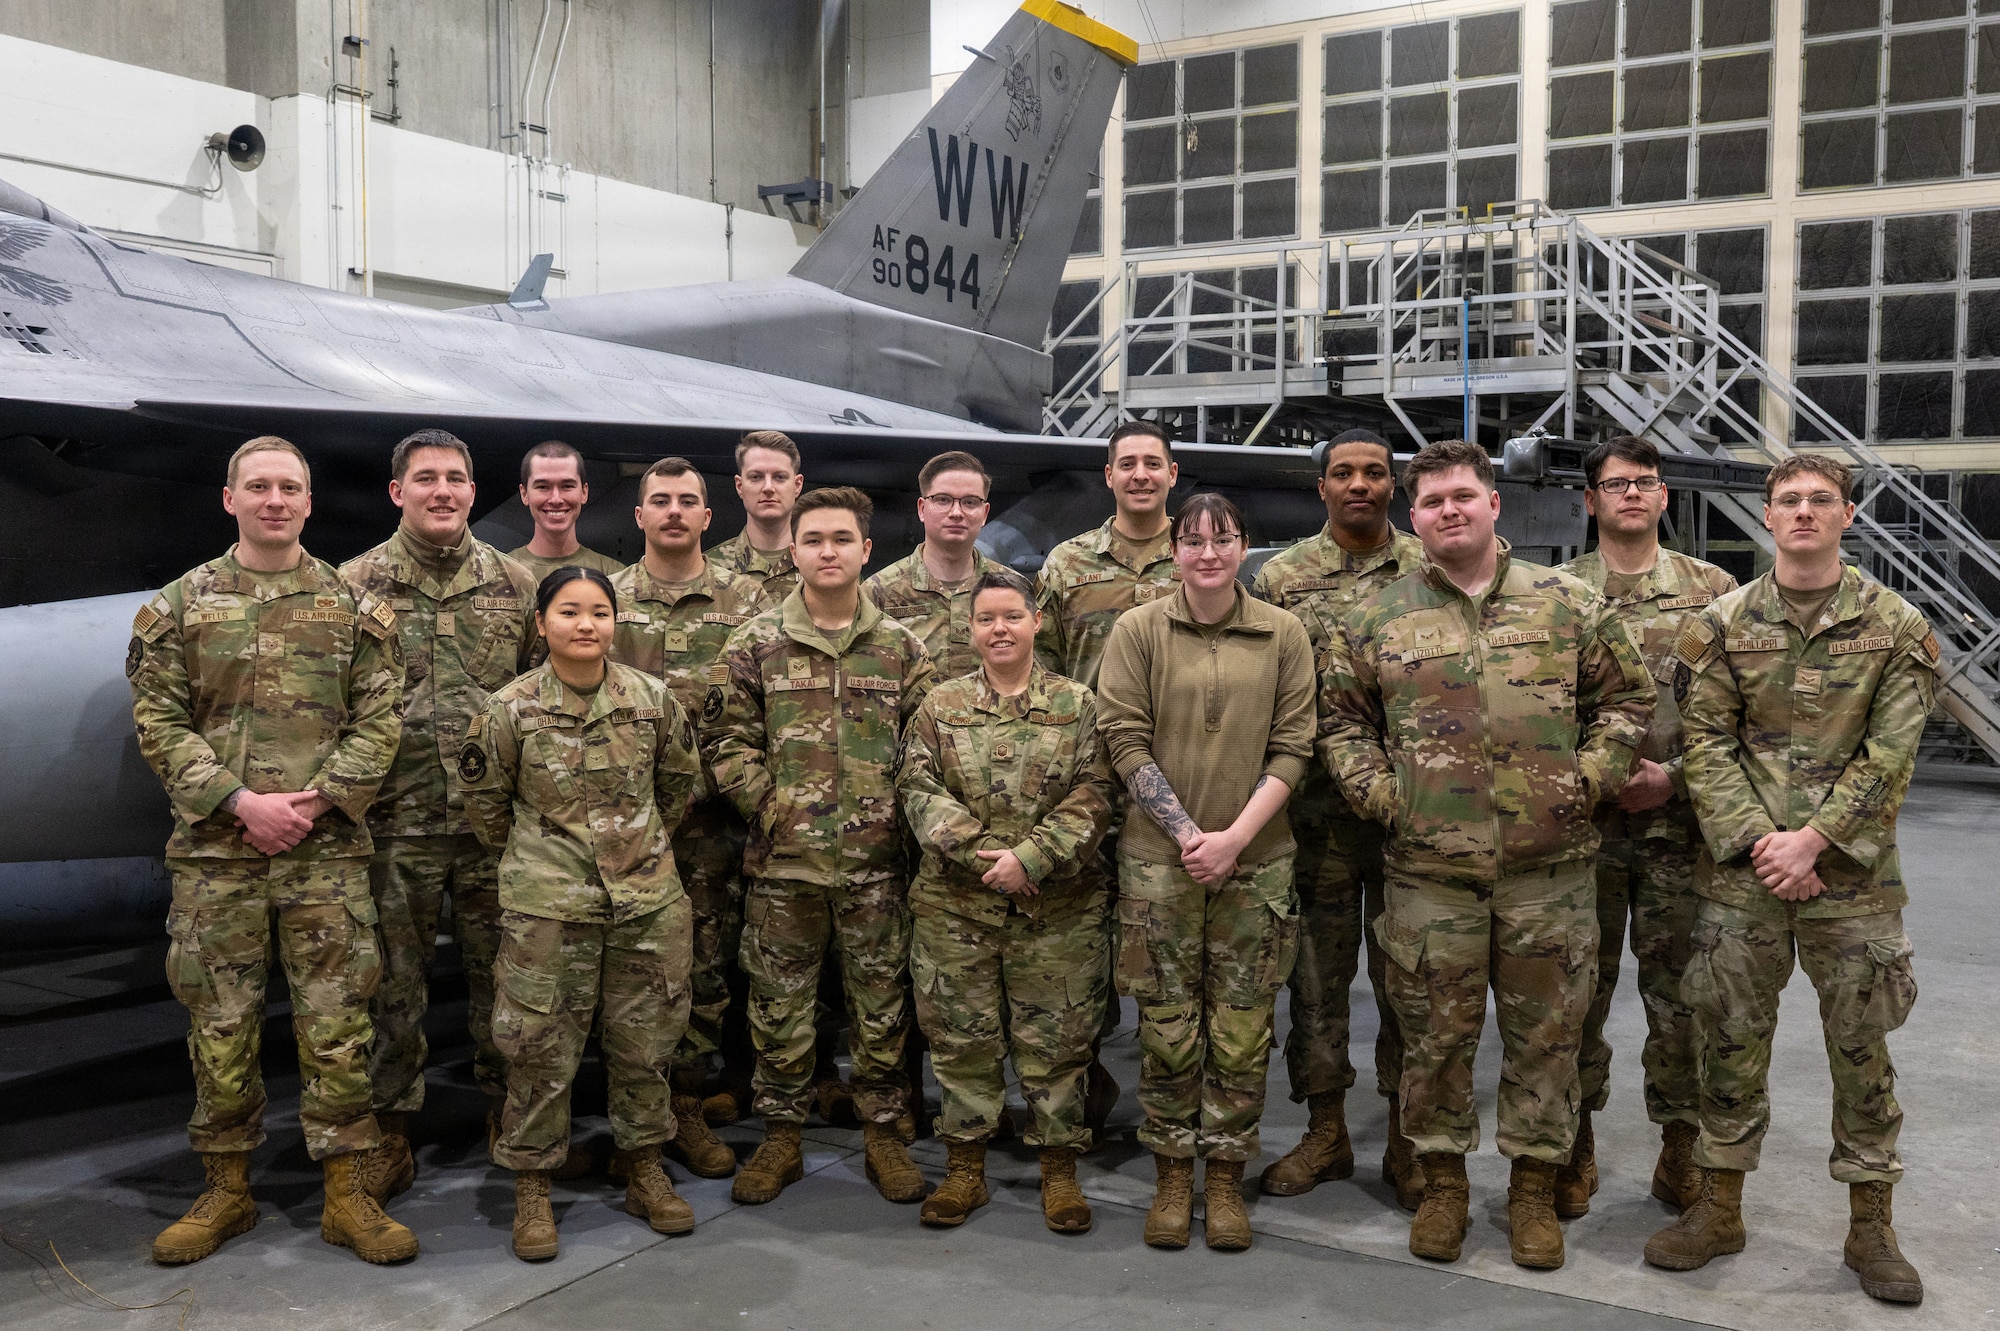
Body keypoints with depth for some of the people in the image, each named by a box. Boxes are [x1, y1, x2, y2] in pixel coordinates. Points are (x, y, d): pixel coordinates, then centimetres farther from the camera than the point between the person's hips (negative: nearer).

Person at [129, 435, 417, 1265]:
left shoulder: (353, 606, 6)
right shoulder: (180, 605, 6)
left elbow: (378, 723, 2)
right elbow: (159, 722, 1)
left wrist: (313, 802, -10)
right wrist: (238, 802, -11)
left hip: (327, 850, 0)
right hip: (214, 851, 1)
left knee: (336, 1022, 2)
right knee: (220, 1024, 8)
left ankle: (345, 1194, 12)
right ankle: (226, 1190, 23)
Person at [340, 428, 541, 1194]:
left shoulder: (515, 585, 6)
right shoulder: (356, 584, 1)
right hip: (396, 821, -1)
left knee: (499, 972, 11)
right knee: (395, 981, 7)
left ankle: (506, 1113, 26)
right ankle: (390, 1132, 20)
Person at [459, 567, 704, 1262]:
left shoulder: (653, 698, -2)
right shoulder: (510, 709, -8)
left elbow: (681, 779, 13)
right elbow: (484, 801, 5)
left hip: (647, 898, 3)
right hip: (547, 906, -2)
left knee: (645, 1040, 12)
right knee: (542, 1046, 4)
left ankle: (643, 1166, 30)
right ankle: (532, 1185, 20)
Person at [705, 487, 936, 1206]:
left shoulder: (900, 647, 5)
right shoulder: (755, 644, 1)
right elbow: (725, 739, 0)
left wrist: (898, 811, -2)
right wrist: (769, 804, -8)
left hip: (876, 859, 1)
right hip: (782, 858, 0)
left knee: (882, 1001, 9)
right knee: (778, 1003, 8)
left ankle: (883, 1135, 24)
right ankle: (781, 1140, 23)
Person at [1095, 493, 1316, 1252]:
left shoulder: (1283, 635, 4)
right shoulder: (1137, 632, 1)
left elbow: (1293, 747, 1)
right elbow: (1124, 739, -3)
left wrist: (1235, 836, -10)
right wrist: (1187, 834, -11)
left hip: (1256, 860, 1)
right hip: (1158, 859, -1)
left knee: (1242, 1030, 5)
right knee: (1167, 1026, 5)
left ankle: (1225, 1176, 20)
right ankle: (1172, 1176, 20)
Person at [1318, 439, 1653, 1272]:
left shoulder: (1569, 605, 5)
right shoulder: (1377, 622, 5)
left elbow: (1626, 698, 10)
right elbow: (1340, 718, 11)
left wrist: (1587, 779, -2)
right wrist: (1379, 791, -2)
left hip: (1549, 868, 1)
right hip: (1428, 869, 0)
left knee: (1546, 1032, 9)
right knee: (1435, 1034, 8)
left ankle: (1535, 1186, 26)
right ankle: (1442, 1181, 26)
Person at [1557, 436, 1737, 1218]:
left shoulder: (1713, 590, 5)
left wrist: (1674, 777, -9)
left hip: (1680, 822, 0)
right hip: (1582, 820, 0)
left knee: (1679, 987, 5)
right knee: (1580, 986, 6)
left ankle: (1681, 1149, 19)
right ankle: (1577, 1145, 20)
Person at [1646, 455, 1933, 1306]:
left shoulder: (1897, 627, 1)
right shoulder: (1721, 625, 3)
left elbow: (1889, 753, -5)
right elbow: (1706, 745, -1)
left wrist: (1812, 840, -14)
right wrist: (1757, 840, -13)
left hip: (1853, 875, -1)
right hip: (1742, 873, 1)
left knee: (1862, 1048, 8)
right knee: (1731, 1038, 8)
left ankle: (1870, 1226, 23)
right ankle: (1720, 1208, 22)